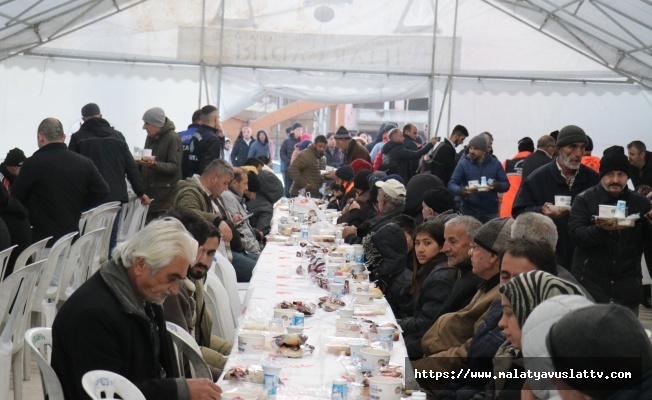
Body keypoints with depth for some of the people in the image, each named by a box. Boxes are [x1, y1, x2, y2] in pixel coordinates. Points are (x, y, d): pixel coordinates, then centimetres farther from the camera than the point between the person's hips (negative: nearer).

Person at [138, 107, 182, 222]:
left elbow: (175, 167, -16)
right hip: (149, 193, 8)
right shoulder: (150, 137, 15)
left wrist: (154, 164, -29)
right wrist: (139, 163, 5)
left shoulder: (172, 138, -8)